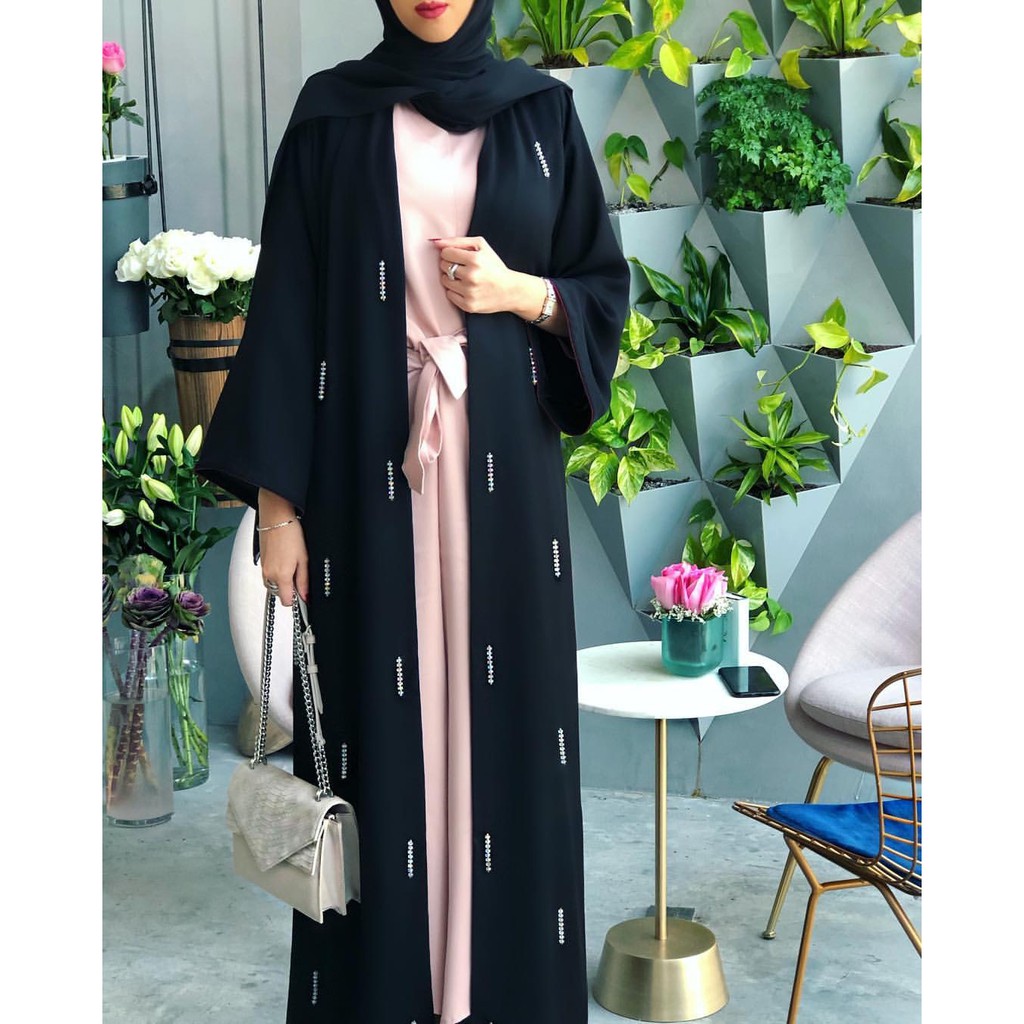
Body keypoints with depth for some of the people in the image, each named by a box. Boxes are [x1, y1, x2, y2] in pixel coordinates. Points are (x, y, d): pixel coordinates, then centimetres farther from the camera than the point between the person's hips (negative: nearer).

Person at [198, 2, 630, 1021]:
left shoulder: (540, 112, 6)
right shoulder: (332, 113, 2)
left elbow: (605, 287, 11)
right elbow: (287, 308, -2)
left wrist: (521, 293, -11)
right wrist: (277, 502, -8)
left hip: (502, 463, 1)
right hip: (370, 464, -1)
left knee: (502, 719, 5)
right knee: (379, 722, 2)